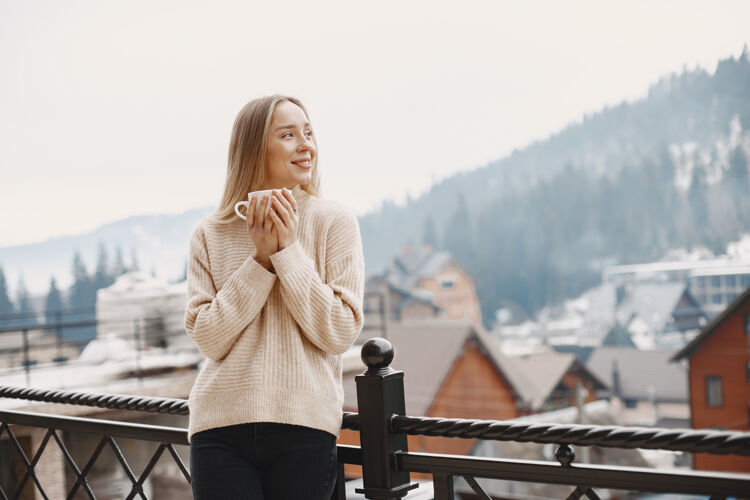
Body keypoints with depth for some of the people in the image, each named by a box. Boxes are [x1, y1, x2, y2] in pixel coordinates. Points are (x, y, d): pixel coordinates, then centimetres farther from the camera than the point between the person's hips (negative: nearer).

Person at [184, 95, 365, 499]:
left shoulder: (334, 222, 1)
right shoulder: (211, 235, 6)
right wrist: (260, 260, -9)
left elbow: (340, 333, -5)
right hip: (221, 423, 1)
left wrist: (289, 252, -10)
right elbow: (207, 339, -3)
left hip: (304, 423, -1)